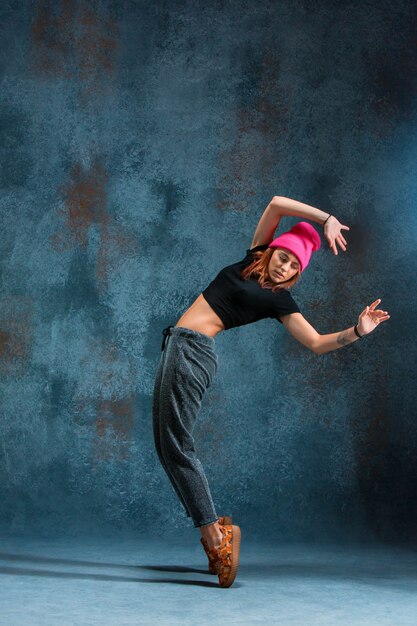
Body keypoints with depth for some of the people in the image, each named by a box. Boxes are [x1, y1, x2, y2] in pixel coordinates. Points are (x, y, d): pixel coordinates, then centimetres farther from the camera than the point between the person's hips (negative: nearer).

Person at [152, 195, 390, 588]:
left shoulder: (279, 300, -1)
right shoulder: (254, 258, 14)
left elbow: (317, 343, -4)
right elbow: (277, 203, 11)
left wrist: (358, 331, -17)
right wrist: (325, 219, 12)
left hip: (192, 350, -7)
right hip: (176, 346, 7)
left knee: (176, 445, -15)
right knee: (167, 445, 6)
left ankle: (213, 532, -15)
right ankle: (214, 527, 10)